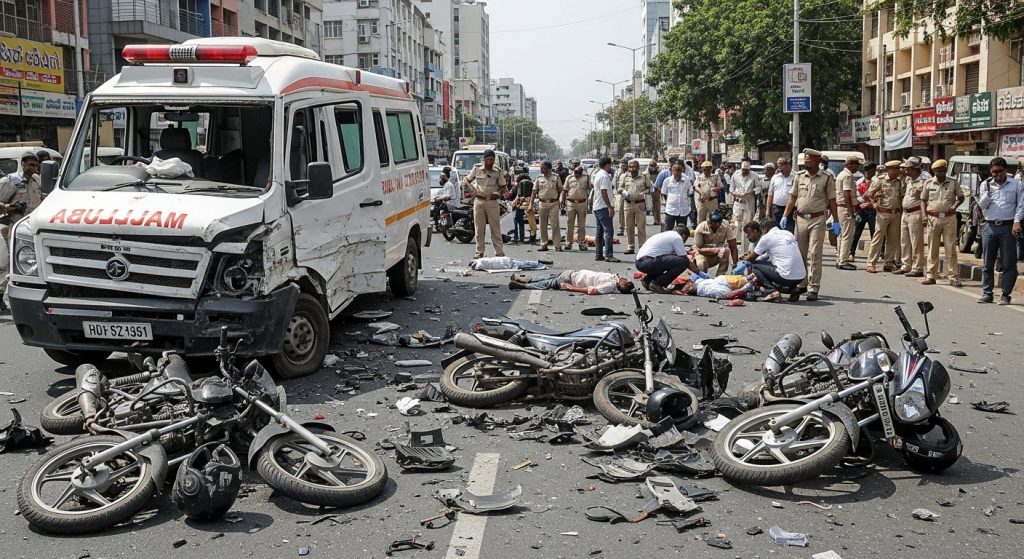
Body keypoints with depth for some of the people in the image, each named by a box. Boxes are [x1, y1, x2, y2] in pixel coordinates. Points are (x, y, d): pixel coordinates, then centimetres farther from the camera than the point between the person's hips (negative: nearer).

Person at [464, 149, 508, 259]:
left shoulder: (498, 171, -1)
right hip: (479, 201, 1)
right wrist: (473, 190, -8)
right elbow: (467, 181, 9)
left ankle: (499, 252, 3)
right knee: (479, 229, 5)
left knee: (496, 229, 0)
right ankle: (479, 253, 10)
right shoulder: (477, 169, 0)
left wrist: (498, 193, -11)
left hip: (492, 202, -1)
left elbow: (503, 187, 7)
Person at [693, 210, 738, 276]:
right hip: (704, 253, -1)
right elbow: (699, 249, -20)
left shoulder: (727, 227, -19)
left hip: (718, 256, 2)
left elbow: (733, 248, -18)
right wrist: (715, 250, -35)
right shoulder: (701, 228, -22)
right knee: (700, 265, -34)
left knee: (725, 251, -32)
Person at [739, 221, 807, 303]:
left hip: (787, 277, -7)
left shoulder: (766, 238, 0)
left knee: (754, 265, 8)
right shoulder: (788, 233, 18)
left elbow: (751, 259, 10)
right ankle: (792, 288, 12)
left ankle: (772, 291, -6)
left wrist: (745, 258, 33)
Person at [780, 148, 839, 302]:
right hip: (800, 218, 4)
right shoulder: (799, 176, 10)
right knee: (800, 254, 8)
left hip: (817, 220, -4)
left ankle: (813, 288, -7)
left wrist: (835, 221, 0)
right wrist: (785, 216, 5)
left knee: (814, 255, -7)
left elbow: (832, 201, 3)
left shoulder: (827, 178, 1)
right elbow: (792, 197, 12)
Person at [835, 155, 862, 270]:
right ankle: (843, 261, -8)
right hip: (846, 208, -10)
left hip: (839, 206, 11)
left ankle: (839, 260, 18)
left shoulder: (841, 174, 18)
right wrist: (851, 211, -21)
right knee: (847, 235, -8)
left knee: (842, 234, 14)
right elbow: (847, 194, -20)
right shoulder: (848, 175, -13)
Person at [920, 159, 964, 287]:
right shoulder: (928, 183, 7)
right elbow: (923, 199, 12)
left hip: (949, 218, -1)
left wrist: (955, 206, -7)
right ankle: (931, 275, 11)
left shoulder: (952, 182, 5)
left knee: (951, 248, -1)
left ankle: (953, 276, 2)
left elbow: (960, 197, 12)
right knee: (932, 248, 5)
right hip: (933, 218, 1)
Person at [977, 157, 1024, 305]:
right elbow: (982, 205, 6)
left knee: (1009, 264, -2)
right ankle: (987, 293, 14)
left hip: (1008, 227, -2)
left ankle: (1005, 295, 4)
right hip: (989, 227, 2)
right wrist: (988, 192, -10)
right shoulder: (985, 184, 11)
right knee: (987, 263, 6)